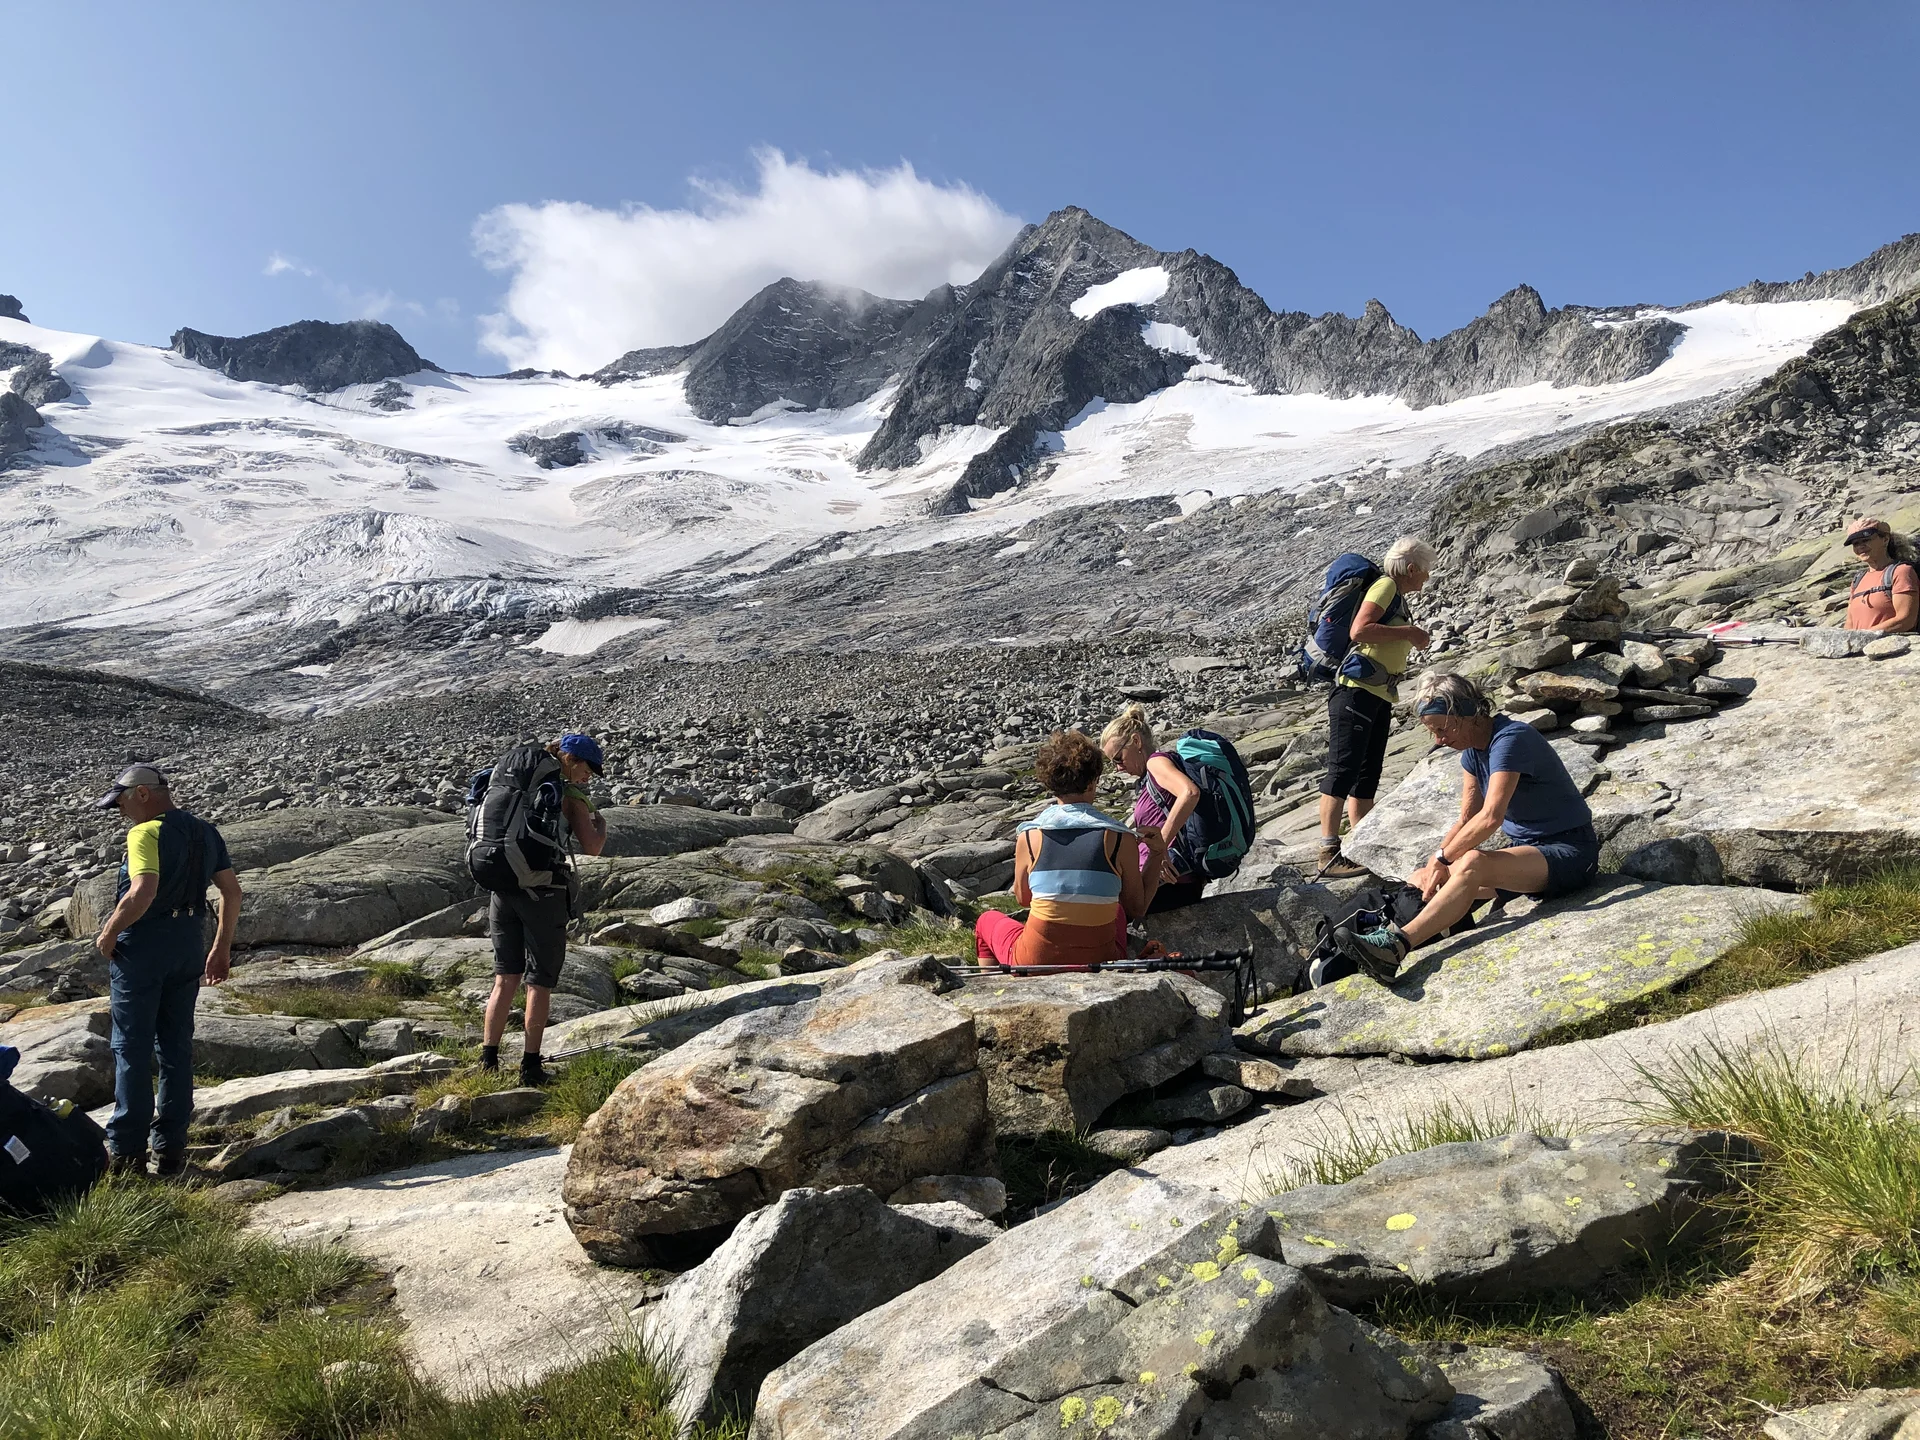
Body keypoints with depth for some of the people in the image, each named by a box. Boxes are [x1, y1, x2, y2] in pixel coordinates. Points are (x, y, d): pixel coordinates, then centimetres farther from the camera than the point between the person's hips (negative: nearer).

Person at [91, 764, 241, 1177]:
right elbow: (231, 891, 10)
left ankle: (126, 1151, 7)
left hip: (142, 945, -7)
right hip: (189, 944, 7)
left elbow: (143, 891, -28)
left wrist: (109, 932, -14)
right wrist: (222, 947, 15)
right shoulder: (206, 833, 10)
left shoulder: (146, 833, -14)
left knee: (132, 1048, 2)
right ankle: (171, 1150, 15)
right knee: (177, 1047, 11)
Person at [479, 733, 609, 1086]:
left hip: (504, 886, 6)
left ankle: (488, 1061, 9)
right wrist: (600, 822, 14)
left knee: (505, 978, 12)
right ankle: (530, 1066, 6)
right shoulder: (571, 795, -3)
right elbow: (592, 847, -8)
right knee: (539, 982, 4)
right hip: (544, 892, -5)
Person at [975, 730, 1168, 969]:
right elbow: (1138, 909, 3)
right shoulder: (1120, 839, -9)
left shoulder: (1029, 836, -8)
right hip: (1099, 966, 1)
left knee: (987, 920, 32)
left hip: (1034, 962, -1)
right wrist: (1157, 855, 10)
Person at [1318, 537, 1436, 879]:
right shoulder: (1385, 587, -4)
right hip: (1356, 691, -10)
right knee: (1343, 770, -14)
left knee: (1367, 777, 10)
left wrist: (1413, 640, 16)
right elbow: (1360, 630, -19)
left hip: (1380, 697, 10)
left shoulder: (1399, 599, 22)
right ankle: (1329, 855, -17)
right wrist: (1408, 632, -12)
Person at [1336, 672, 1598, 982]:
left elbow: (1490, 817, -30)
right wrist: (1434, 864, -8)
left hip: (1570, 852, -10)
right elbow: (1466, 821, 7)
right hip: (1526, 849, 10)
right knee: (1422, 881, -2)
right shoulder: (1472, 750, 8)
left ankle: (1396, 945, -47)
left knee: (1472, 864, -35)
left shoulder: (1510, 739, -20)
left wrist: (1442, 858, -21)